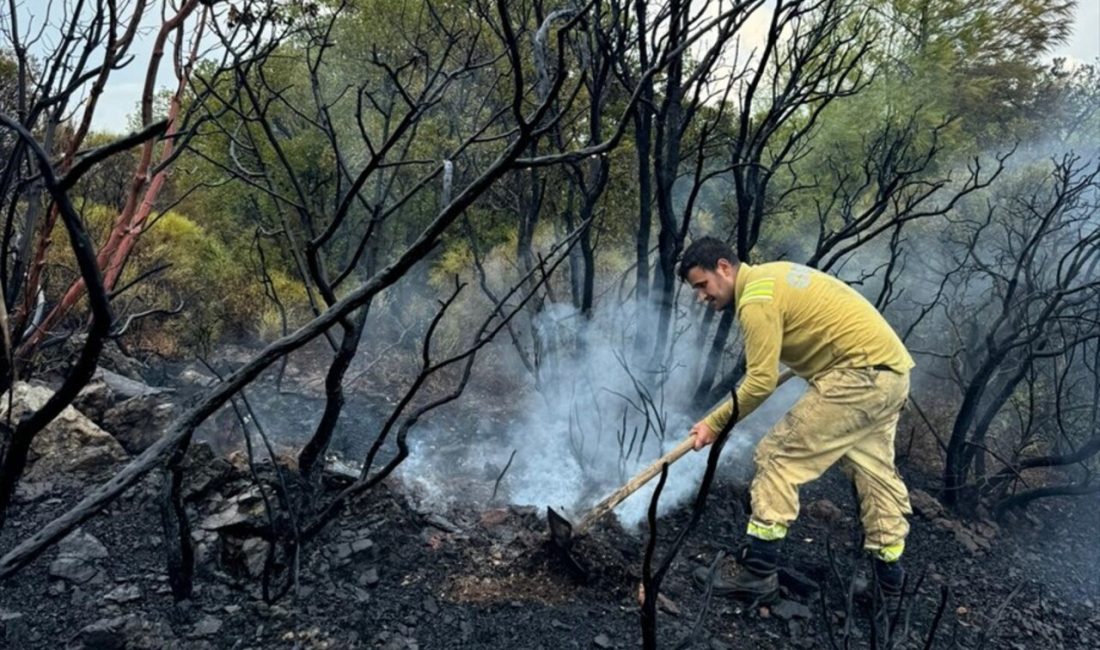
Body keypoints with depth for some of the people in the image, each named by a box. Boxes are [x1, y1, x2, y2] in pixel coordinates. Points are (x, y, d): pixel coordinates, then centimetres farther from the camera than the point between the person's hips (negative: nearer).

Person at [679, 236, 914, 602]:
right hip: (892, 369, 11)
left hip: (858, 375, -11)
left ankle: (758, 573, -4)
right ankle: (891, 577, 32)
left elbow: (761, 382, -18)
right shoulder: (771, 274, 15)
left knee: (778, 457, -7)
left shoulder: (756, 300, -16)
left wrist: (714, 423, -9)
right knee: (875, 472, 20)